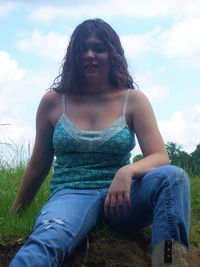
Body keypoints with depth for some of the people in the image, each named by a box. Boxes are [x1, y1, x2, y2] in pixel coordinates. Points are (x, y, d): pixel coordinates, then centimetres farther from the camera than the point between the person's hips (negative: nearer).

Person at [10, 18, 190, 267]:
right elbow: (38, 166, 16)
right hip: (70, 194, -1)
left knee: (173, 177, -32)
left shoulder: (133, 100, 6)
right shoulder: (53, 102, 7)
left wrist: (128, 171, -25)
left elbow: (160, 158, -2)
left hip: (119, 195, 1)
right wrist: (16, 211, 23)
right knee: (47, 240, -39)